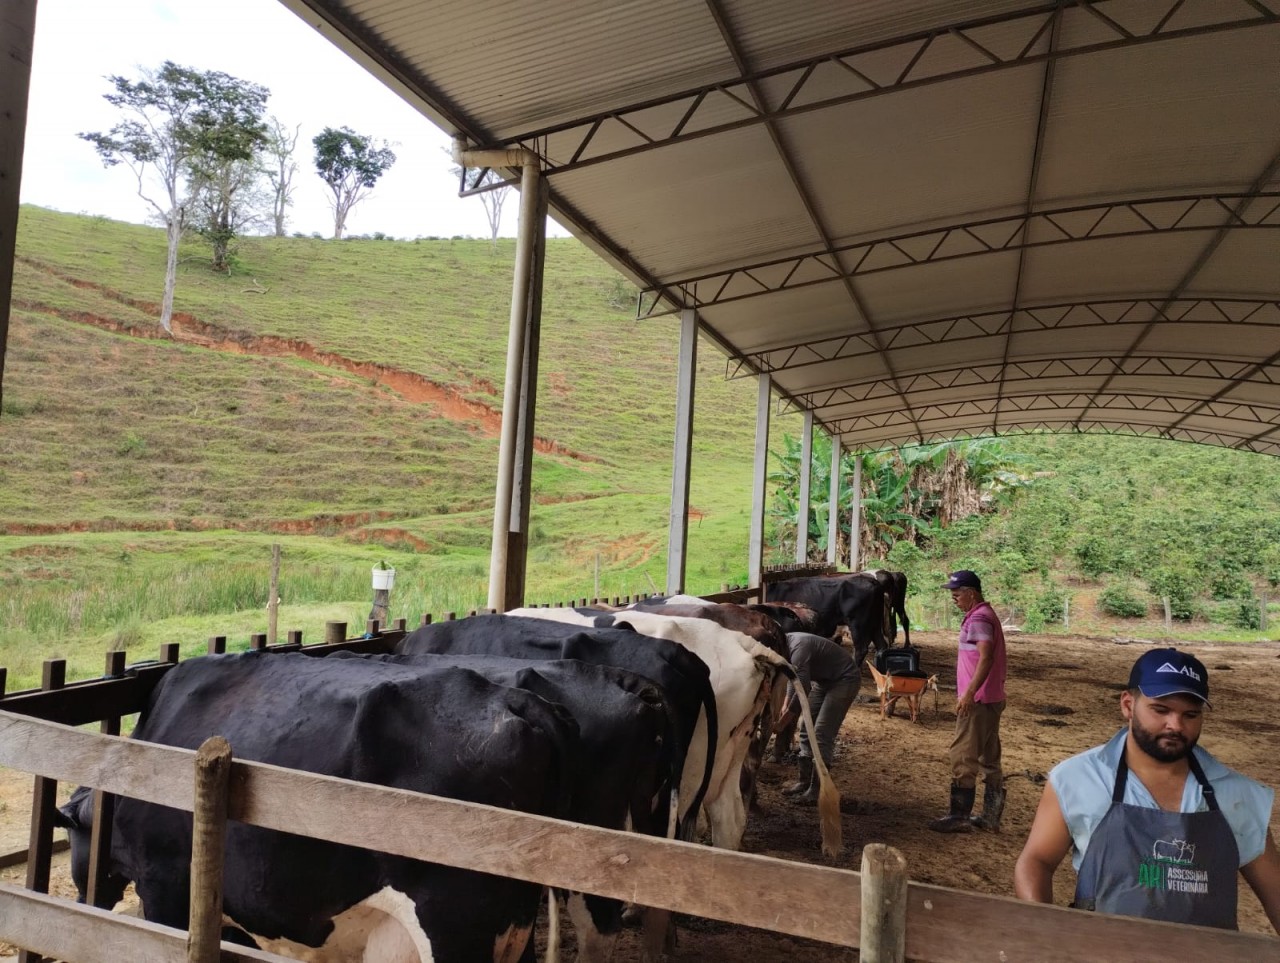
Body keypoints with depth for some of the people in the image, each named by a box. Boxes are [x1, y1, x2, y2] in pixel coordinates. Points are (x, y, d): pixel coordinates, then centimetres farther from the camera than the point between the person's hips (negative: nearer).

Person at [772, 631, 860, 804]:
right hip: (824, 679, 9)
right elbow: (795, 678, 7)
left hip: (845, 679, -9)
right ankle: (804, 781, 16)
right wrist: (786, 707, -4)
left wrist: (781, 722, -27)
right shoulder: (787, 645, -4)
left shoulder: (799, 648, -32)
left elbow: (802, 690, -34)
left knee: (822, 733, -13)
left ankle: (816, 789, -7)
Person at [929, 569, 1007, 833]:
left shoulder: (979, 618, -16)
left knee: (963, 757, -4)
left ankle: (959, 816, 1)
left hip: (978, 700, -10)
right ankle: (991, 816, 20)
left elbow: (986, 658, -26)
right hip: (990, 699, 10)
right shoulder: (984, 614, 15)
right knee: (989, 759, 13)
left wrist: (969, 693, -28)